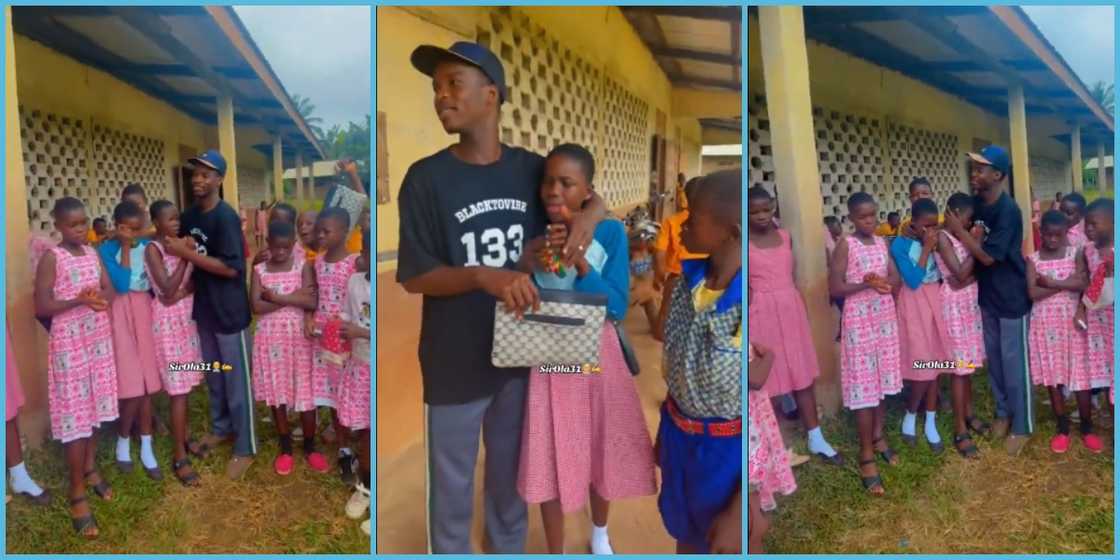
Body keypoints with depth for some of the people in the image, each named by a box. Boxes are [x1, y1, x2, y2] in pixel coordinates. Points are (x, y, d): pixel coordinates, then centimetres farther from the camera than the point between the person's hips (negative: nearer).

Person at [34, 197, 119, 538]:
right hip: (69, 344, -6)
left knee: (95, 407, 13)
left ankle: (90, 469, 32)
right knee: (75, 413, -3)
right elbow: (41, 308, -15)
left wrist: (100, 298, -14)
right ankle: (77, 493, 5)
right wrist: (79, 300, -27)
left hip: (98, 338, 6)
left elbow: (110, 290, 8)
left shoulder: (93, 253, 6)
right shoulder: (51, 258, -11)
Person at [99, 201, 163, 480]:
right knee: (132, 385, -5)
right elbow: (121, 284, -20)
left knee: (147, 383, 7)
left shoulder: (147, 245, 3)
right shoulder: (107, 249, -8)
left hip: (146, 311, 4)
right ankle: (123, 441, 19)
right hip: (122, 315, -4)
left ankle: (146, 448, 17)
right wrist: (125, 248, -19)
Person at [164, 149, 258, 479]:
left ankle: (245, 448, 11)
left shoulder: (226, 217, -19)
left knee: (236, 380, 1)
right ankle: (221, 427, 39)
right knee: (212, 374, 21)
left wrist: (187, 253, -22)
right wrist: (178, 249, -6)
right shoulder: (190, 215, 6)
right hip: (204, 307, 8)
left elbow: (230, 267, -25)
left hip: (229, 310, -8)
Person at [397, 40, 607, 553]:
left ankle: (510, 550, 45)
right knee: (451, 488, 13)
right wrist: (483, 277, -28)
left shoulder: (530, 168, -2)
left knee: (512, 481, 22)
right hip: (455, 363, -3)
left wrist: (589, 214, -10)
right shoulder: (425, 178, -11)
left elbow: (591, 197, 14)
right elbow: (414, 278, -11)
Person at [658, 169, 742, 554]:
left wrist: (738, 513, -19)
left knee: (723, 547, 18)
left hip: (728, 450, -5)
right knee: (685, 536, 27)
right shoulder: (687, 280, -10)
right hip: (679, 435, 6)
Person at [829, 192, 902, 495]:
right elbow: (835, 289, -13)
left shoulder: (882, 243, 7)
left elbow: (896, 280, 5)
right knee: (864, 385, -3)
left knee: (883, 380, 12)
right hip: (859, 321, -5)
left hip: (885, 318, 6)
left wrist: (882, 282, -16)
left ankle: (878, 437, 30)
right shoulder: (845, 246, -10)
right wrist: (866, 284, -25)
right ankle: (866, 456, 3)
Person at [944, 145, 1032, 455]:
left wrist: (959, 231, -18)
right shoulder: (977, 203, 0)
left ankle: (1022, 426, 16)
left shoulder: (1008, 210, -22)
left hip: (1011, 298, -7)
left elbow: (988, 256, -24)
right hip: (987, 296, 7)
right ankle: (1003, 412, 33)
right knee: (993, 358, 17)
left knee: (1013, 362, 3)